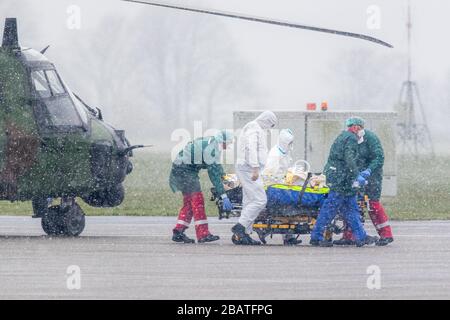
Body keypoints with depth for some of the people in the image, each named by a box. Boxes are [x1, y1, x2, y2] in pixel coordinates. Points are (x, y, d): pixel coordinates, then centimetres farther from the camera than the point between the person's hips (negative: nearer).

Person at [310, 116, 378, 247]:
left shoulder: (342, 137, 22)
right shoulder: (351, 139, -9)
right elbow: (349, 159, -21)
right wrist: (357, 176, -24)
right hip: (341, 178, -11)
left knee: (351, 207, 11)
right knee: (331, 207, -8)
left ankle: (361, 237, 11)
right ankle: (316, 236, -7)